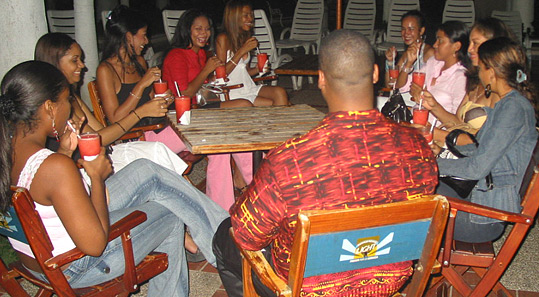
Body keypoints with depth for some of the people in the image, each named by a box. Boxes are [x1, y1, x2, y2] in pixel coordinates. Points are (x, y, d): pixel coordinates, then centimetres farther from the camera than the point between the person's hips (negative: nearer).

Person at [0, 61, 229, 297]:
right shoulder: (56, 167, -34)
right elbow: (95, 244, -29)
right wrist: (97, 176, -19)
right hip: (73, 270, -8)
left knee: (146, 170, 8)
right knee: (171, 215, 11)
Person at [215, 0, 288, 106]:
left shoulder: (246, 39, 14)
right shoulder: (223, 39, -7)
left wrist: (258, 69, -2)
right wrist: (241, 51, -16)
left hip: (249, 87, 6)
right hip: (233, 93, -6)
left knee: (280, 92, -20)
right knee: (273, 105, -22)